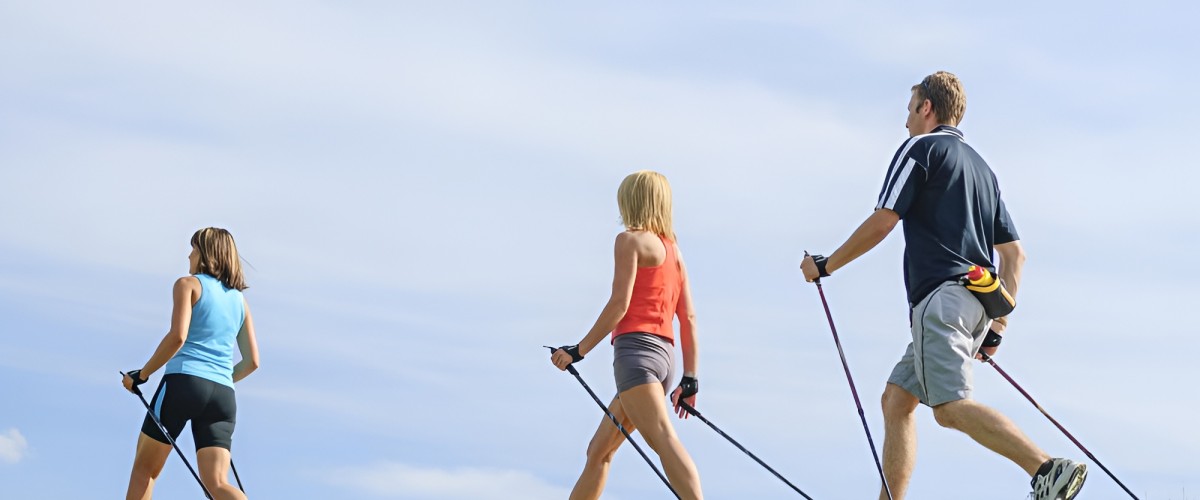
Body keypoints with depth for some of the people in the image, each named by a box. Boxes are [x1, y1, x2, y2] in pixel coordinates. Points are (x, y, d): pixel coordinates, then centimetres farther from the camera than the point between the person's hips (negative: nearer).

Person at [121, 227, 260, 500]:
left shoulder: (189, 284, 4)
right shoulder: (240, 300, 20)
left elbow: (177, 336, -12)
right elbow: (252, 362, 17)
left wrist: (141, 375, -3)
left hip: (184, 382, -5)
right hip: (224, 395, 5)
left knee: (144, 468, 9)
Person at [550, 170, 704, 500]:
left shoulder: (631, 240, 1)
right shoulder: (674, 250, 22)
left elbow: (619, 305, -9)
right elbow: (689, 318, 16)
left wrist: (578, 350, -6)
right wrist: (690, 378, 15)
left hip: (636, 348, -9)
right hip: (664, 356, 9)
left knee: (663, 439, -22)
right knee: (598, 451, 16)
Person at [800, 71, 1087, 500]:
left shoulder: (921, 148, 2)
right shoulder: (982, 167, 26)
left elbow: (881, 222, -6)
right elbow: (1014, 254, 22)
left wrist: (826, 265, 6)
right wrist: (998, 324, 23)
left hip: (941, 296, -9)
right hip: (977, 304, 9)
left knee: (951, 407, -20)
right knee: (896, 400, 13)